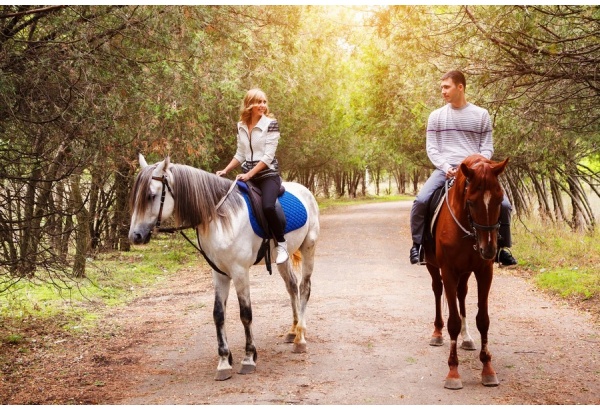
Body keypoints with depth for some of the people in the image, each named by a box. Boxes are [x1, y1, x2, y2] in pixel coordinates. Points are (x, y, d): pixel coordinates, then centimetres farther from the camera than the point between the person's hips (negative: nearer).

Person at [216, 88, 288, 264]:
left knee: (268, 206, -30)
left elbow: (268, 156, -13)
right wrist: (225, 170, 2)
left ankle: (281, 244, -10)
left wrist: (249, 174, -19)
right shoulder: (241, 126, 8)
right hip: (247, 174, 6)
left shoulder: (271, 123, -7)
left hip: (268, 174, -6)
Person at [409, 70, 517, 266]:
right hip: (445, 170, 0)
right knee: (421, 201, -26)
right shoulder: (436, 116, 10)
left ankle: (501, 248, 7)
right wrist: (446, 167, -10)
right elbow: (431, 148, 7)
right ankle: (417, 245, -4)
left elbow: (487, 146, 8)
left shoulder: (481, 114, 8)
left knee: (503, 204, -16)